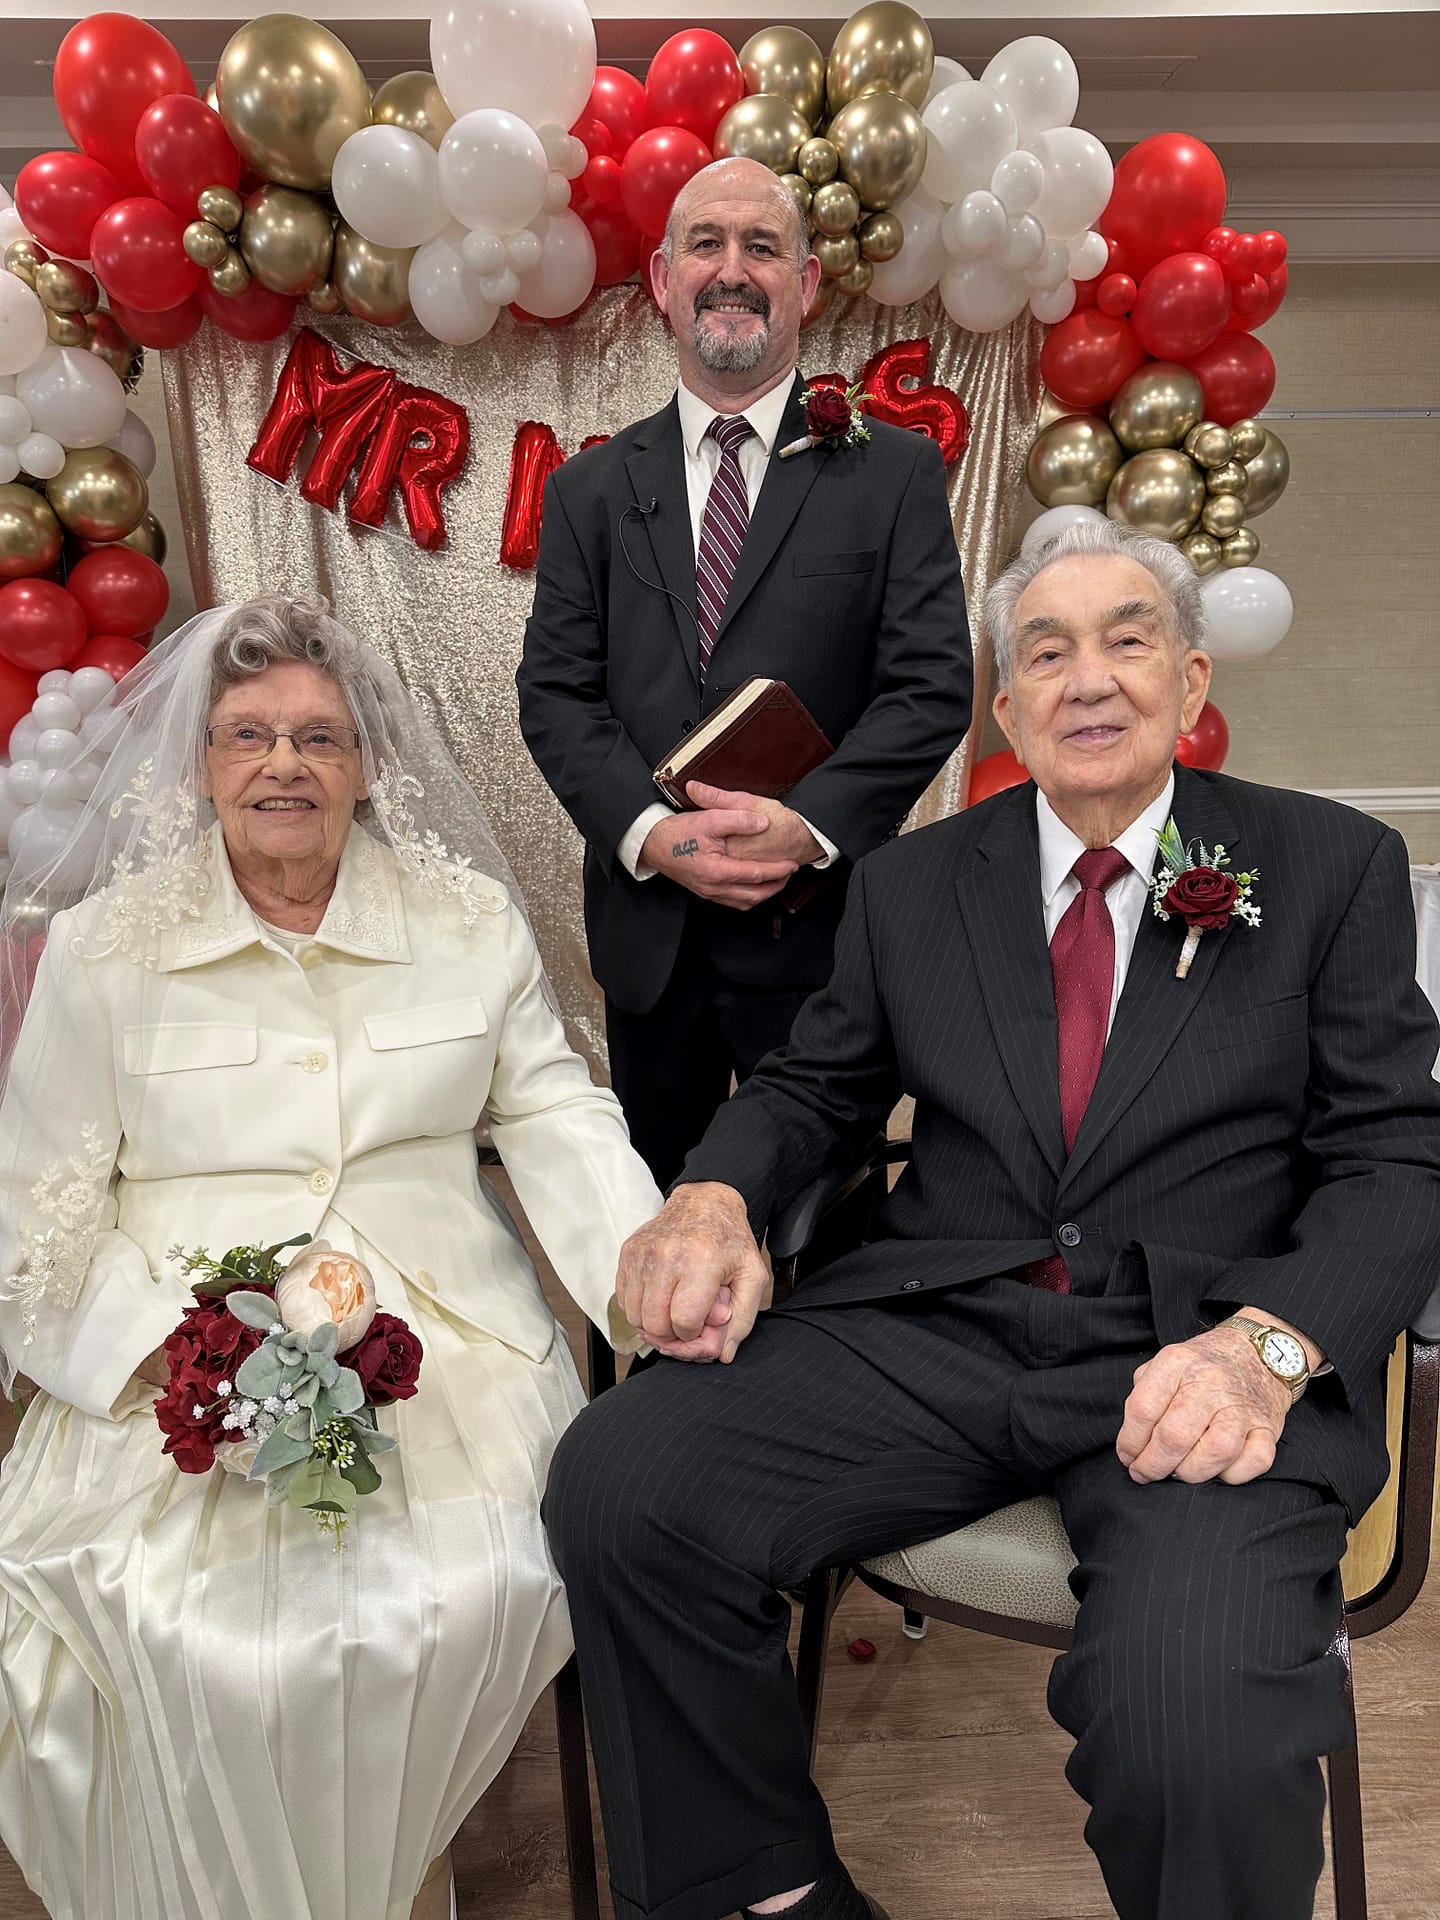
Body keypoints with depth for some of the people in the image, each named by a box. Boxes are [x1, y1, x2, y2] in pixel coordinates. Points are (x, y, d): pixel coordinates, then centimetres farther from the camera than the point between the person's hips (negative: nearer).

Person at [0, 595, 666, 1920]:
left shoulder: (469, 918, 7)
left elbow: (552, 1113, 4)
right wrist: (155, 1345, -12)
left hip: (445, 1344, 1)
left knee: (475, 1598, -21)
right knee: (189, 1636, -23)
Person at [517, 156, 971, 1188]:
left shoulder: (895, 472, 2)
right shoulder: (590, 489, 9)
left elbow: (933, 684, -6)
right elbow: (555, 691, 2)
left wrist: (809, 823, -19)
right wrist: (648, 831, -14)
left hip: (822, 927, -2)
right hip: (649, 934, 3)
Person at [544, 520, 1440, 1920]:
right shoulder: (914, 882, 15)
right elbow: (813, 1084, 19)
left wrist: (1267, 1347, -18)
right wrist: (714, 1197, -5)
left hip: (1198, 1354, -2)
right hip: (933, 1327, 3)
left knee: (1198, 1731, -32)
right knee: (614, 1489, -20)